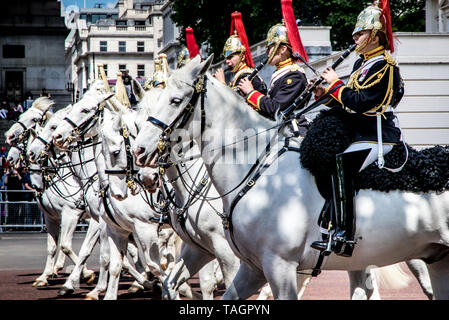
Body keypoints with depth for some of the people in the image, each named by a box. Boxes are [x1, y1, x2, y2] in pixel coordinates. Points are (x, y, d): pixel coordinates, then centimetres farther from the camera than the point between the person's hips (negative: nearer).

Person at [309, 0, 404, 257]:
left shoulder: (384, 66, -13)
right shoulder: (363, 63, 17)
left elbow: (360, 102, -22)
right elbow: (350, 105, 20)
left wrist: (336, 84, -12)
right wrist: (327, 95, 5)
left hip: (378, 137, -11)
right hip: (361, 132, 11)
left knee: (340, 163, -27)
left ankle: (345, 236, -29)